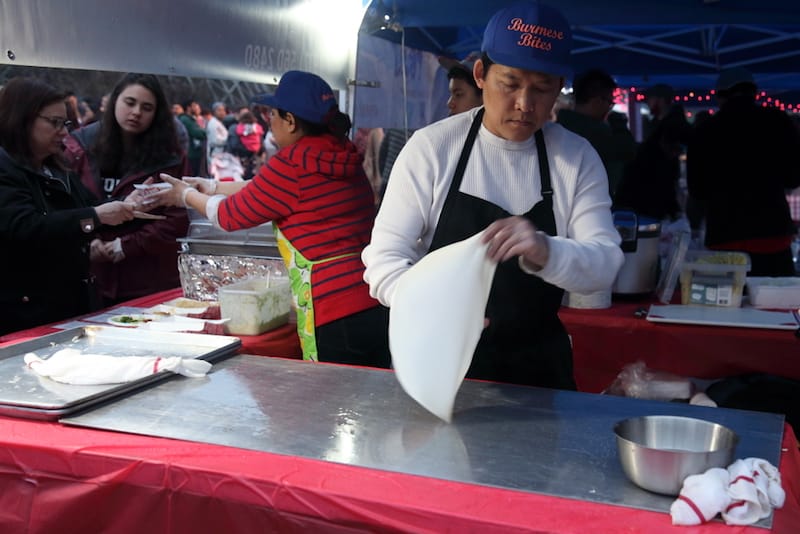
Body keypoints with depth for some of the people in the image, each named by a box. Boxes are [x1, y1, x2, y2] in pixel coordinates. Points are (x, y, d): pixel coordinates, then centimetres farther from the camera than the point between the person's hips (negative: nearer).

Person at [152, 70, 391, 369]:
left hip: (338, 319, -8)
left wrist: (187, 196, 23)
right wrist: (212, 187, 36)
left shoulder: (292, 164, -11)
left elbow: (230, 216, 5)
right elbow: (264, 190, 26)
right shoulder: (343, 155, 12)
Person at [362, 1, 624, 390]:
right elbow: (386, 253, -14)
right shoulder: (431, 147, -11)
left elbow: (605, 264, -12)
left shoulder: (579, 158, -4)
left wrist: (546, 252, -35)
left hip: (536, 366, 2)